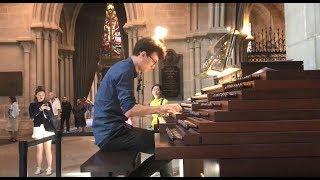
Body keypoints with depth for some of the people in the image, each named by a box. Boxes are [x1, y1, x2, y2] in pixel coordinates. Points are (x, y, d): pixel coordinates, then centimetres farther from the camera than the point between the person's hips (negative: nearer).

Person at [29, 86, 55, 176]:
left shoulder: (48, 104, 8)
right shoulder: (32, 105, 7)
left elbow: (51, 117, 2)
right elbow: (31, 116, -9)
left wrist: (48, 110, -17)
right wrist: (40, 109, -22)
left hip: (48, 128, 0)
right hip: (38, 128, 0)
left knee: (48, 149, 0)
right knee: (39, 149, 4)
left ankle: (49, 168, 5)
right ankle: (39, 168, 15)